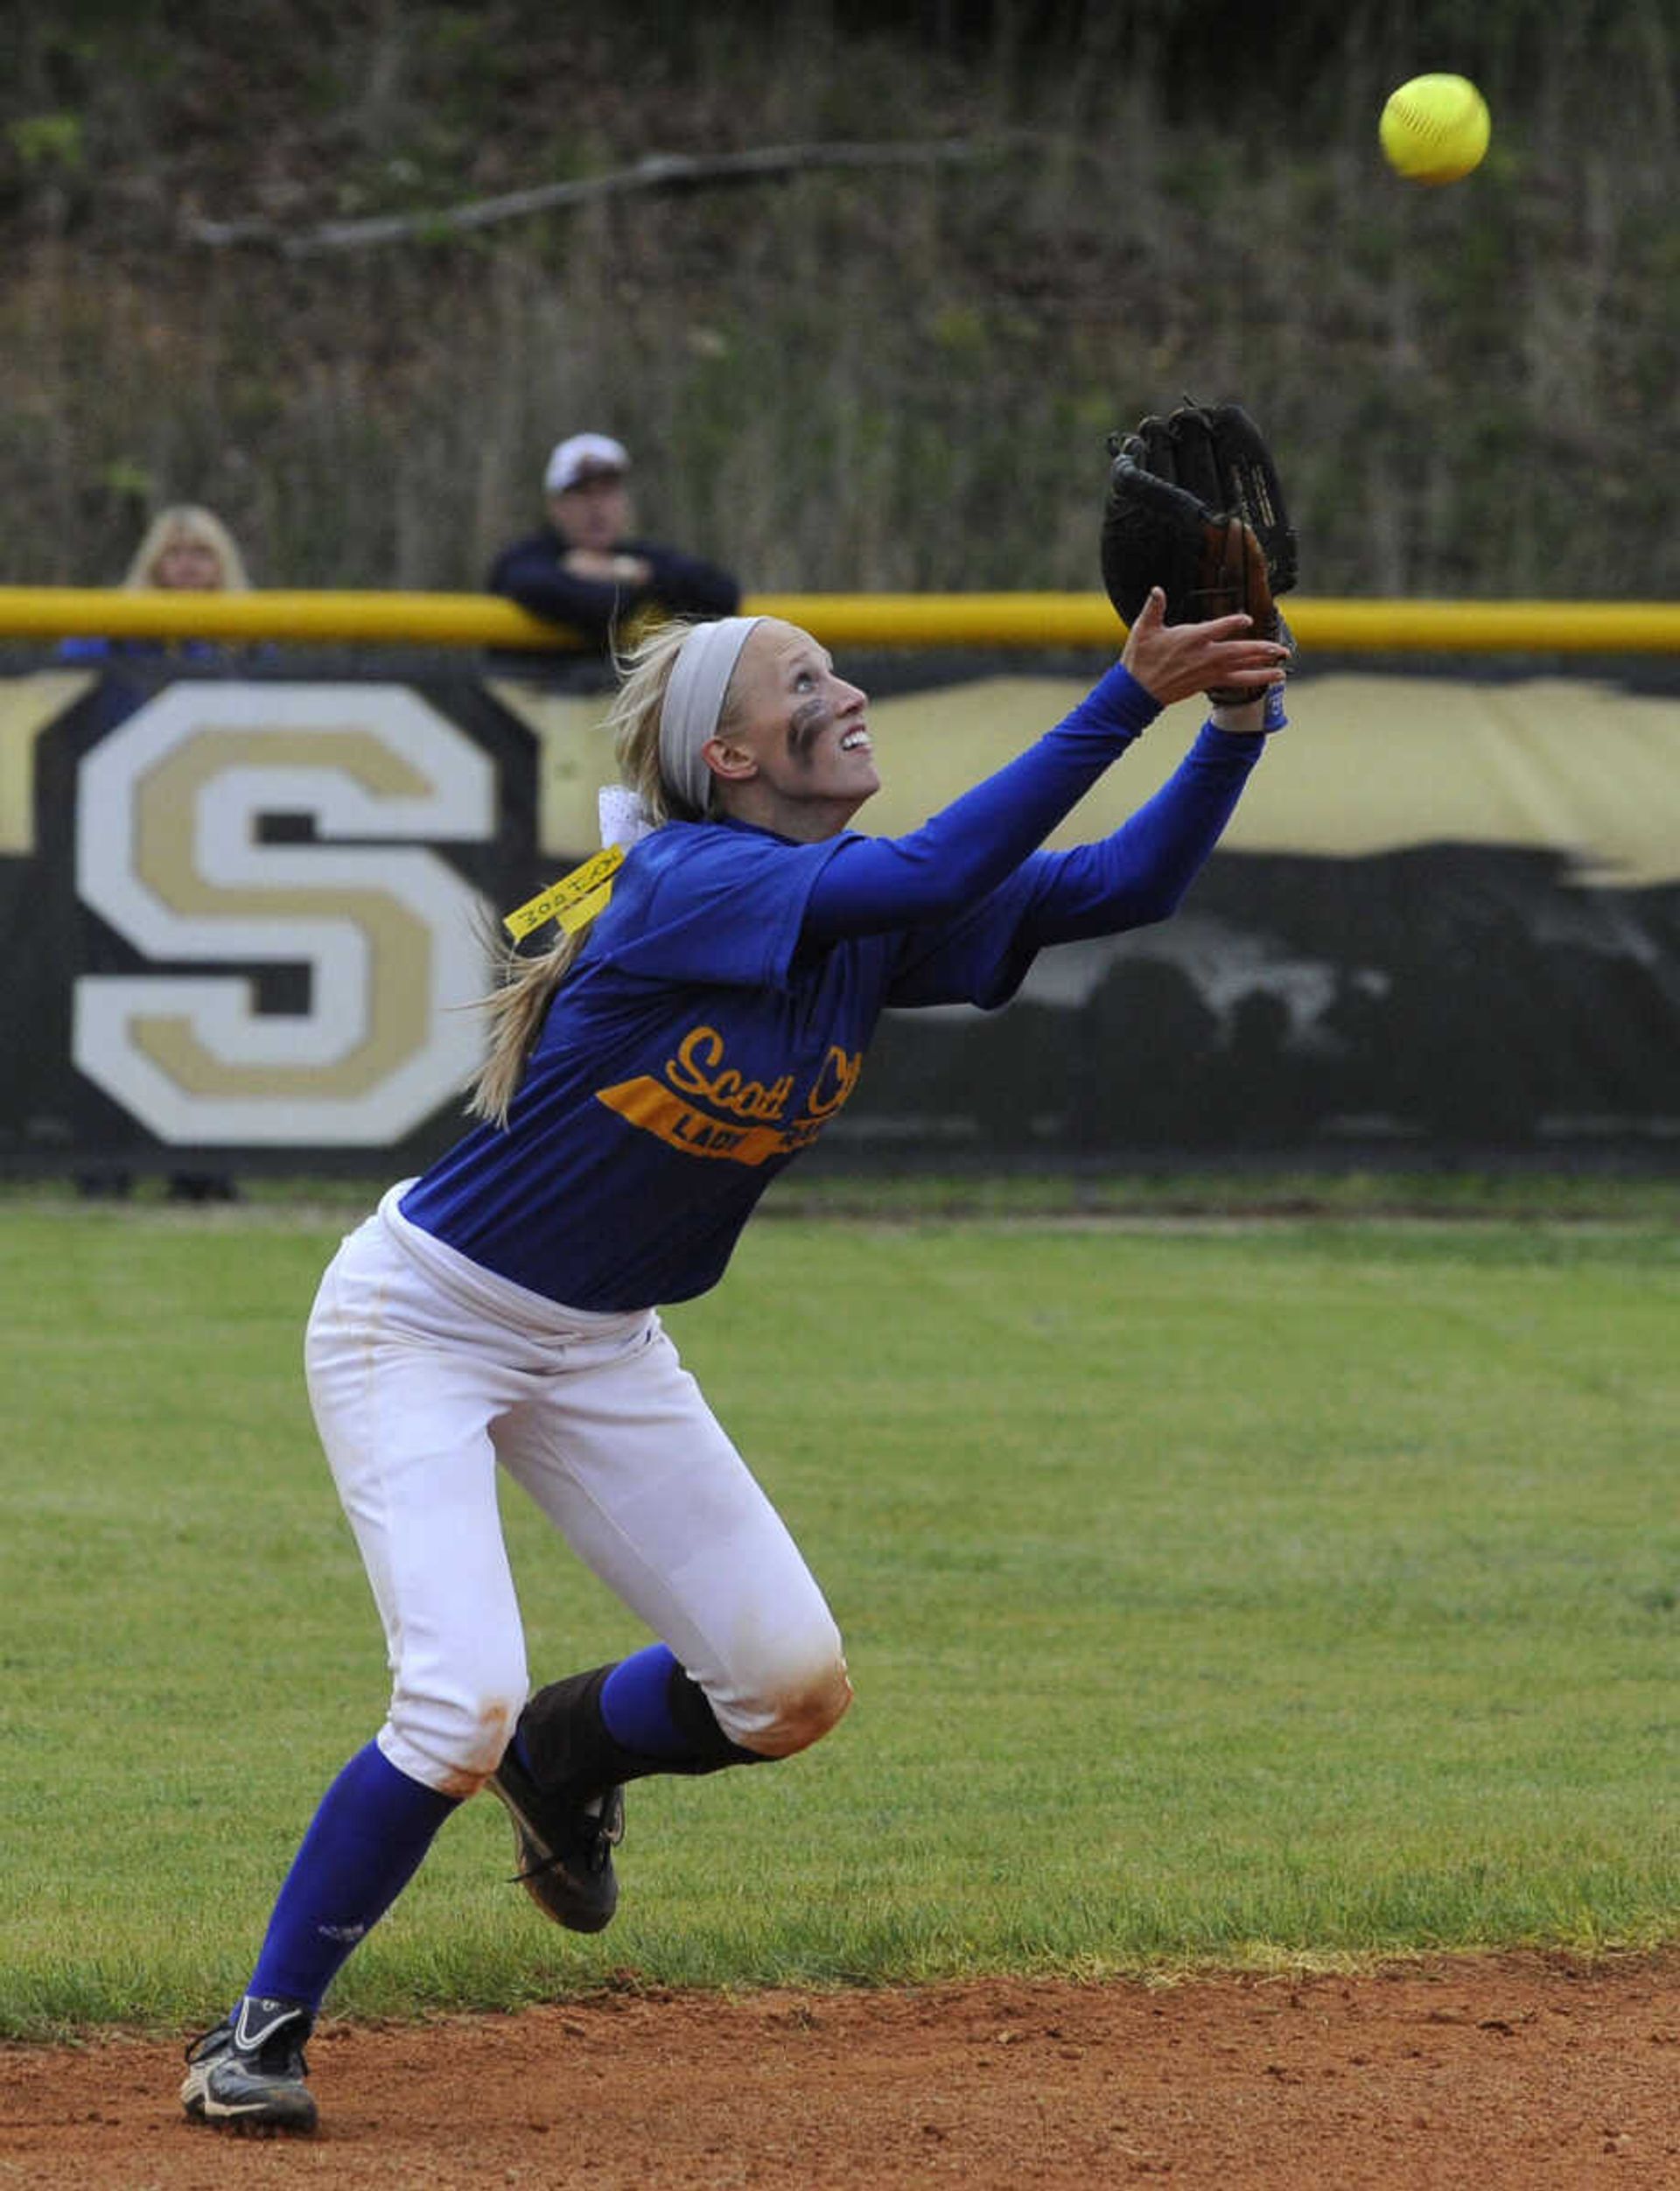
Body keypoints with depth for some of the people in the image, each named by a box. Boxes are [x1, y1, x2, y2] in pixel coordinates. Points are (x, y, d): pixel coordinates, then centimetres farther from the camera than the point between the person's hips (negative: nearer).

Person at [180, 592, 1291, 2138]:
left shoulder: (872, 918, -4)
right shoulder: (684, 882, -26)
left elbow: (1129, 885, -7)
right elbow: (935, 874, -40)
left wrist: (1237, 721, -23)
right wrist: (1131, 694, -43)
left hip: (603, 1353, 7)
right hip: (422, 1320, -7)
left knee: (791, 1687, 0)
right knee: (461, 1706, -21)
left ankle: (563, 1754, 31)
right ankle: (261, 2033, -2)